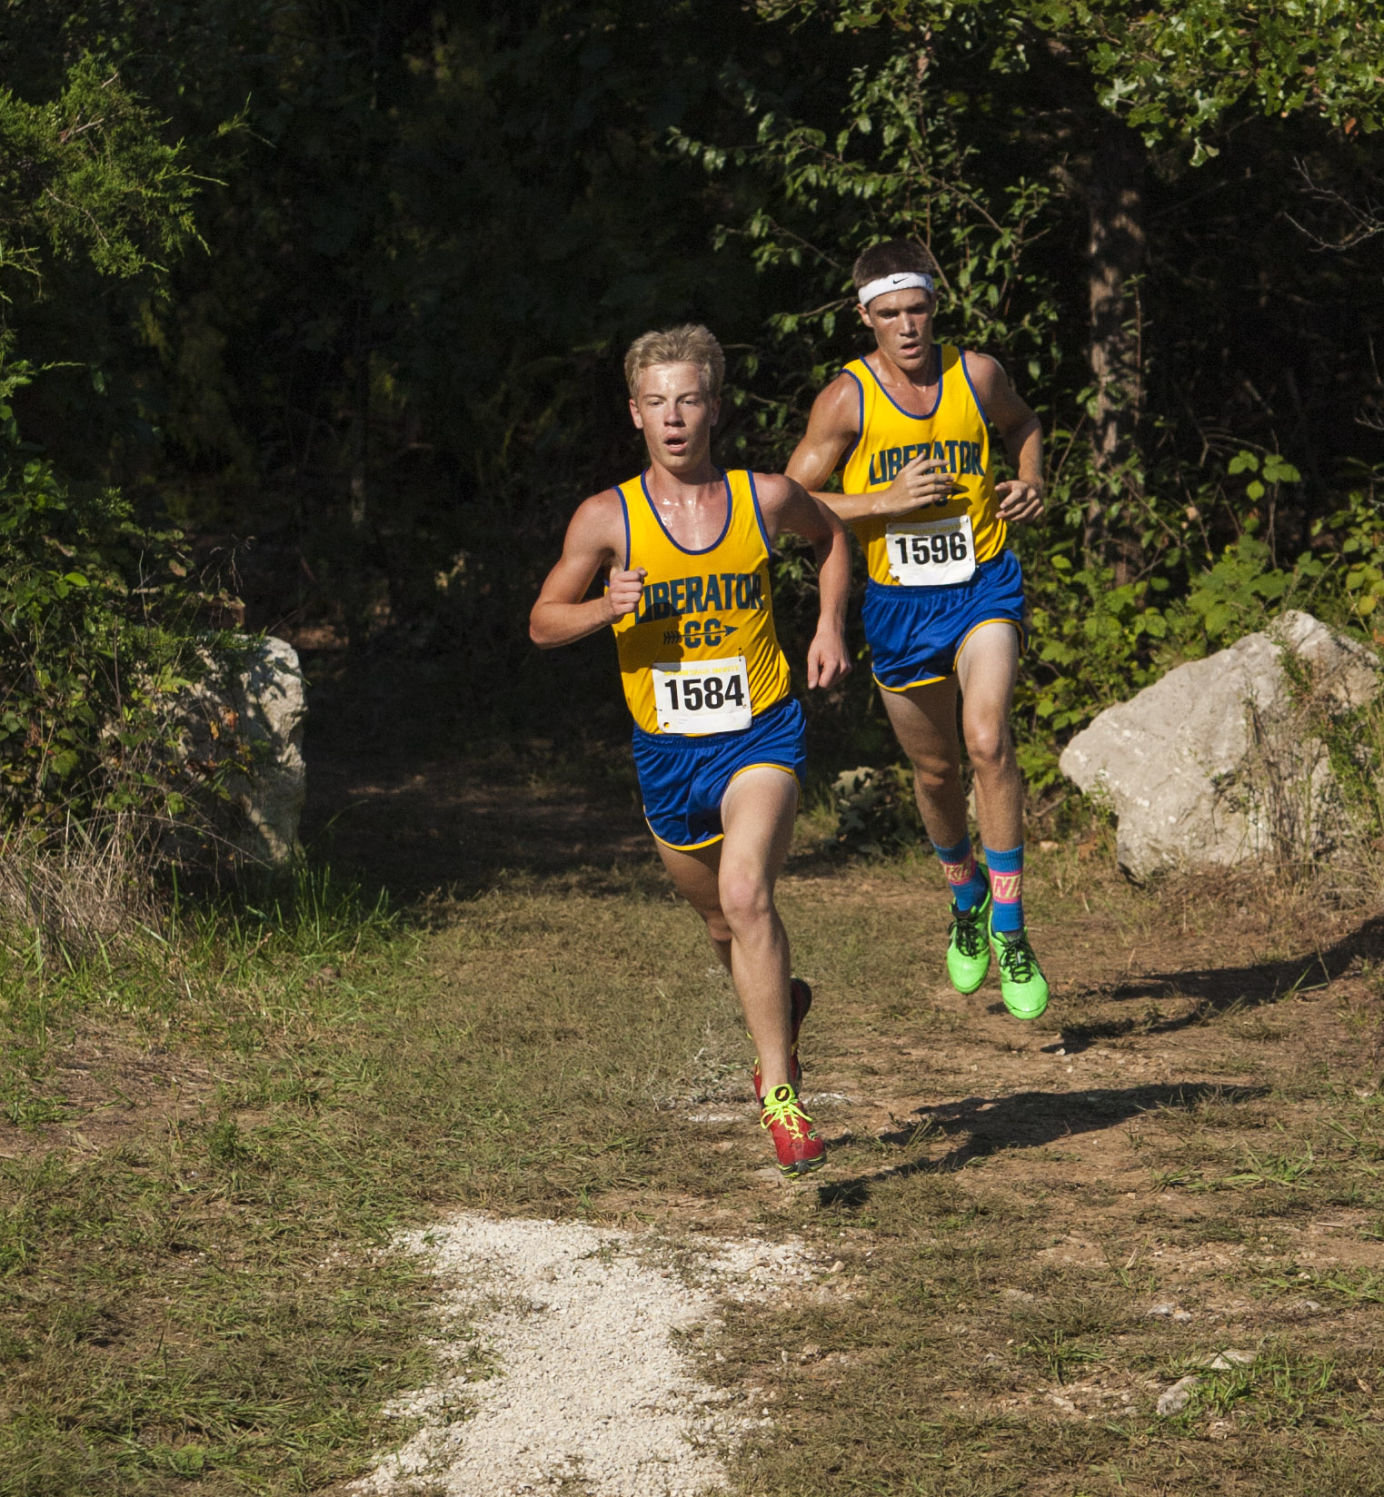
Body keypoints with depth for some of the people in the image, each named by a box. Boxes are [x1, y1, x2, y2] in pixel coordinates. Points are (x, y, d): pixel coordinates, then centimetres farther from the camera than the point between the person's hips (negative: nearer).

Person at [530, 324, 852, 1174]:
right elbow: (543, 623, 1)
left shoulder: (766, 498, -5)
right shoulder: (608, 520, -7)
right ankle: (782, 1005, 52)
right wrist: (608, 608, -19)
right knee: (721, 918, 18)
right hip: (668, 753, 2)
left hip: (761, 732, -2)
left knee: (745, 894, -25)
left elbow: (831, 536, 18)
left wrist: (831, 626, 4)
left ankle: (779, 1087, -18)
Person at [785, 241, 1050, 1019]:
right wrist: (886, 502, -19)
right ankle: (968, 896, 44)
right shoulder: (848, 399, -9)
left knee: (988, 741, -22)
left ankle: (1009, 927, -15)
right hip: (898, 603, 1)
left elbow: (1023, 423, 19)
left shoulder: (978, 374, -4)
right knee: (936, 769, 14)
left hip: (984, 584, -1)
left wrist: (1031, 481, -1)